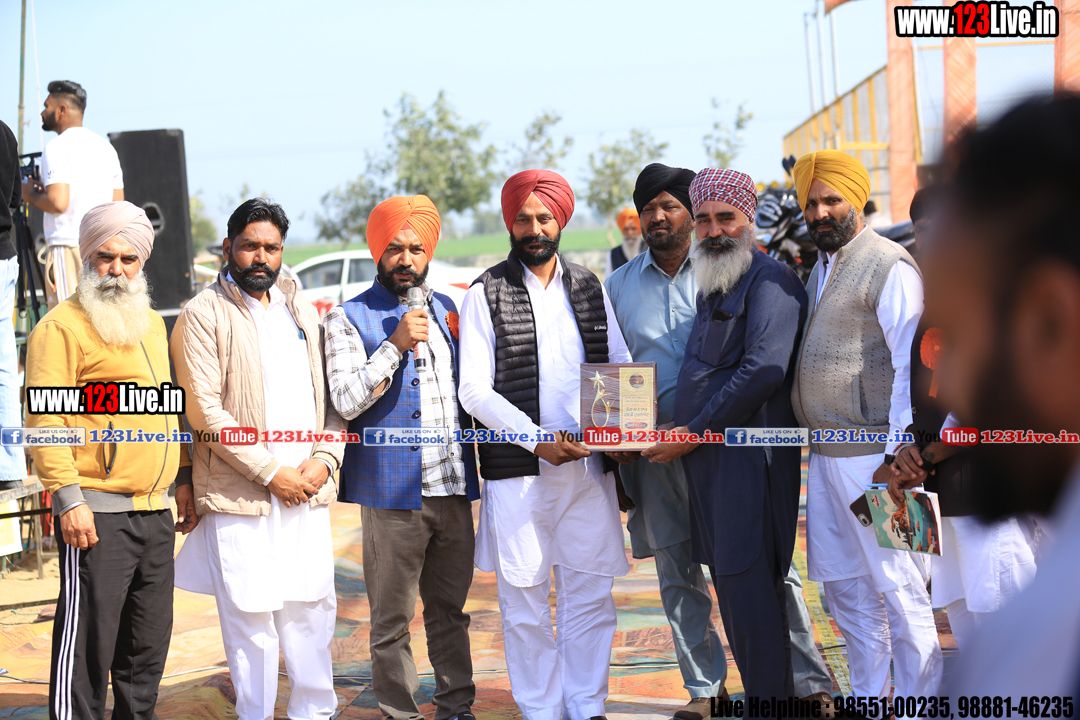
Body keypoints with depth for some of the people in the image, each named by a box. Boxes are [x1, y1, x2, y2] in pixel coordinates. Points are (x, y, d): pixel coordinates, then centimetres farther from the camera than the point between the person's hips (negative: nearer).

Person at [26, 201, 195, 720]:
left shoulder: (152, 325, 18)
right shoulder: (61, 326, -7)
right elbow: (45, 420, -13)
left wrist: (183, 479, 19)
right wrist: (69, 499, -19)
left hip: (155, 512, 8)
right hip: (97, 514, -8)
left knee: (148, 643, 12)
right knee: (87, 642, -6)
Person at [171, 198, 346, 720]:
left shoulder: (301, 311, 16)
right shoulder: (203, 315, -2)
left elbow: (333, 396, 16)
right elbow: (205, 410, -10)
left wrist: (325, 458, -2)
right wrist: (270, 472, -12)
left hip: (307, 492, 5)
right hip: (241, 498, -5)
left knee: (313, 608, 8)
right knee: (251, 617, -2)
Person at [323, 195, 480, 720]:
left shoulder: (447, 310, 15)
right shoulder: (349, 319, -1)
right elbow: (346, 400, -11)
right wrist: (395, 345, -16)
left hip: (453, 485, 5)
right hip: (393, 492, -4)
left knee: (449, 610, 12)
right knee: (392, 620, 1)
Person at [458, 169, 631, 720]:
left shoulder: (589, 289, 13)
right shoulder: (485, 294, 1)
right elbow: (475, 391, -5)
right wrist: (538, 440, -14)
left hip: (589, 467, 3)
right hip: (517, 471, -3)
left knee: (590, 595, 4)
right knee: (525, 603, 2)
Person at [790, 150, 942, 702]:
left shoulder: (889, 267, -10)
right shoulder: (822, 269, 17)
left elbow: (913, 365, -15)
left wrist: (898, 456, -19)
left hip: (873, 455, -9)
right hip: (824, 457, 9)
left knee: (898, 592, -5)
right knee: (845, 591, 14)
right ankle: (868, 704, 23)